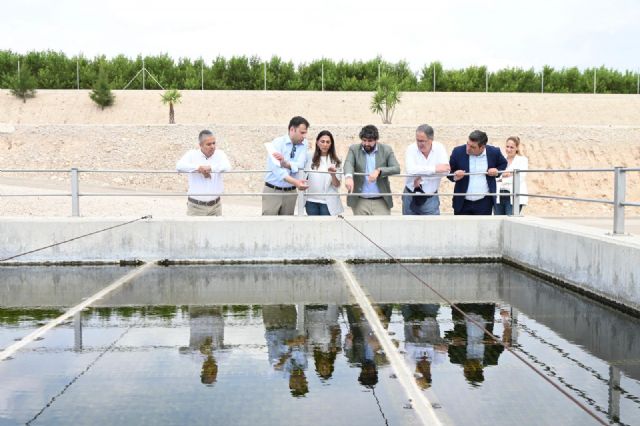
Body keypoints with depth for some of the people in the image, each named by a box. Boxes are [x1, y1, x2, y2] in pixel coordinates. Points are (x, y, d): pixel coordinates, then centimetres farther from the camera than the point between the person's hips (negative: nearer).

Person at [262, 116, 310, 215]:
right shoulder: (277, 143, -10)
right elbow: (277, 169, -22)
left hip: (290, 192, 4)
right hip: (272, 191, -3)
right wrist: (295, 182, -35)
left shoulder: (304, 144, 4)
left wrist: (285, 163, -30)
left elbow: (300, 165, -11)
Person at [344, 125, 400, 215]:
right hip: (360, 202, 0)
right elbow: (348, 163, -14)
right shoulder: (354, 149, 3)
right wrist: (349, 176, -37)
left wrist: (379, 171, -25)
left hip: (381, 202, 0)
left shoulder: (386, 150, 3)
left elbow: (396, 168, -7)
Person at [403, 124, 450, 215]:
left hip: (430, 198, -1)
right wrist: (434, 169, -27)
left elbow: (446, 170, -20)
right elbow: (411, 170, -28)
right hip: (411, 197, 1)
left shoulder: (439, 148, -8)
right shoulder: (411, 149, -11)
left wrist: (422, 178, -23)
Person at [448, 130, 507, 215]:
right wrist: (454, 177, -20)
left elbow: (503, 163, 16)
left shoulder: (494, 152, -5)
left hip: (484, 202, 0)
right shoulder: (458, 151, -8)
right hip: (462, 202, 0)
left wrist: (497, 171, -6)